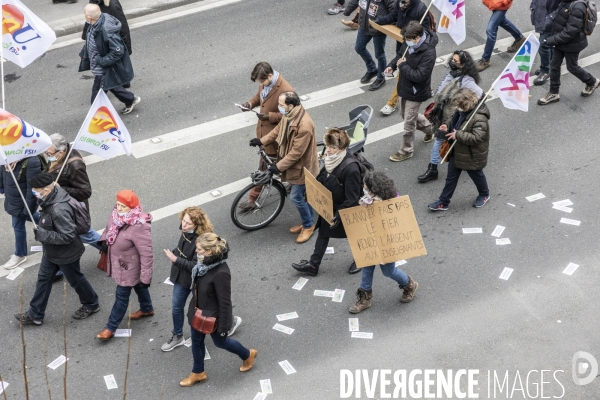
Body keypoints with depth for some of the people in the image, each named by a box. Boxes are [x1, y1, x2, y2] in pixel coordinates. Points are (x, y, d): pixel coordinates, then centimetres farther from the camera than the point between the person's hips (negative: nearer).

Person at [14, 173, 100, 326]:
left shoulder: (59, 210, -39)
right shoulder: (56, 192, -11)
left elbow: (68, 236, -35)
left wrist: (44, 235, -33)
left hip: (65, 255, -9)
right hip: (51, 251, 9)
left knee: (75, 280, 15)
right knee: (43, 279, 19)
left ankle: (91, 305, 41)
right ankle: (35, 314, 34)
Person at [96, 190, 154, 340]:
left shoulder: (139, 227, -37)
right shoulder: (117, 215, -14)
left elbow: (146, 254, -31)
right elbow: (109, 231, 9)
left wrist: (146, 276, -26)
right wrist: (103, 242, 22)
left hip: (129, 267, -8)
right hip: (119, 263, 8)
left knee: (121, 296, 8)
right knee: (138, 286, 29)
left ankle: (111, 328, 23)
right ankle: (147, 309, 53)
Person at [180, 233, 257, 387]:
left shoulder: (221, 272, -36)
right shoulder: (204, 263, -11)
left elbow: (224, 302, -26)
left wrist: (222, 326, -18)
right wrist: (194, 307, 20)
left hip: (213, 315, -7)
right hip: (198, 311, 7)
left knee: (220, 341, 19)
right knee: (196, 341, 21)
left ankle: (248, 355, 46)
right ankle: (198, 373, 44)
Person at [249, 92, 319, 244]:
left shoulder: (304, 126, -34)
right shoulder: (288, 115, -7)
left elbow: (296, 152, -29)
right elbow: (278, 130, 13)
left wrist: (279, 166, -23)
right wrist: (262, 141, 9)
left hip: (302, 166, -8)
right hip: (293, 162, 9)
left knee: (296, 197, 0)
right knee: (302, 195, 20)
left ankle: (308, 225, 22)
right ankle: (307, 222, 37)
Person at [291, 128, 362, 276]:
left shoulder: (351, 168, -34)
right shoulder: (331, 159, -11)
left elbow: (352, 199, -28)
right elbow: (322, 180, 10)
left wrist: (339, 214, -25)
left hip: (345, 210, -8)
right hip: (328, 207, 8)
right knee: (323, 233, 19)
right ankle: (313, 265, 34)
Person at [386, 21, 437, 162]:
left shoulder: (428, 53, -31)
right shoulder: (409, 43, -8)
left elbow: (419, 76, -32)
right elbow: (400, 54, 13)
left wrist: (403, 65, -25)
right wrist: (392, 65, -6)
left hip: (415, 92, -9)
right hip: (404, 87, 9)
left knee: (409, 122, 5)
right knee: (405, 113, 27)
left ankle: (406, 151, 23)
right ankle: (429, 128, 50)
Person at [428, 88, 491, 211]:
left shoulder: (479, 118, -32)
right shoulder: (461, 111, -4)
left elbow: (476, 138, -35)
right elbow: (454, 120, 17)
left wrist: (458, 135, -33)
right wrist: (447, 126, -5)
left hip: (472, 155, -8)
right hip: (457, 151, 8)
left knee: (476, 175, 19)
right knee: (451, 177, 13)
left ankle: (484, 194, 47)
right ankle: (443, 202, 23)